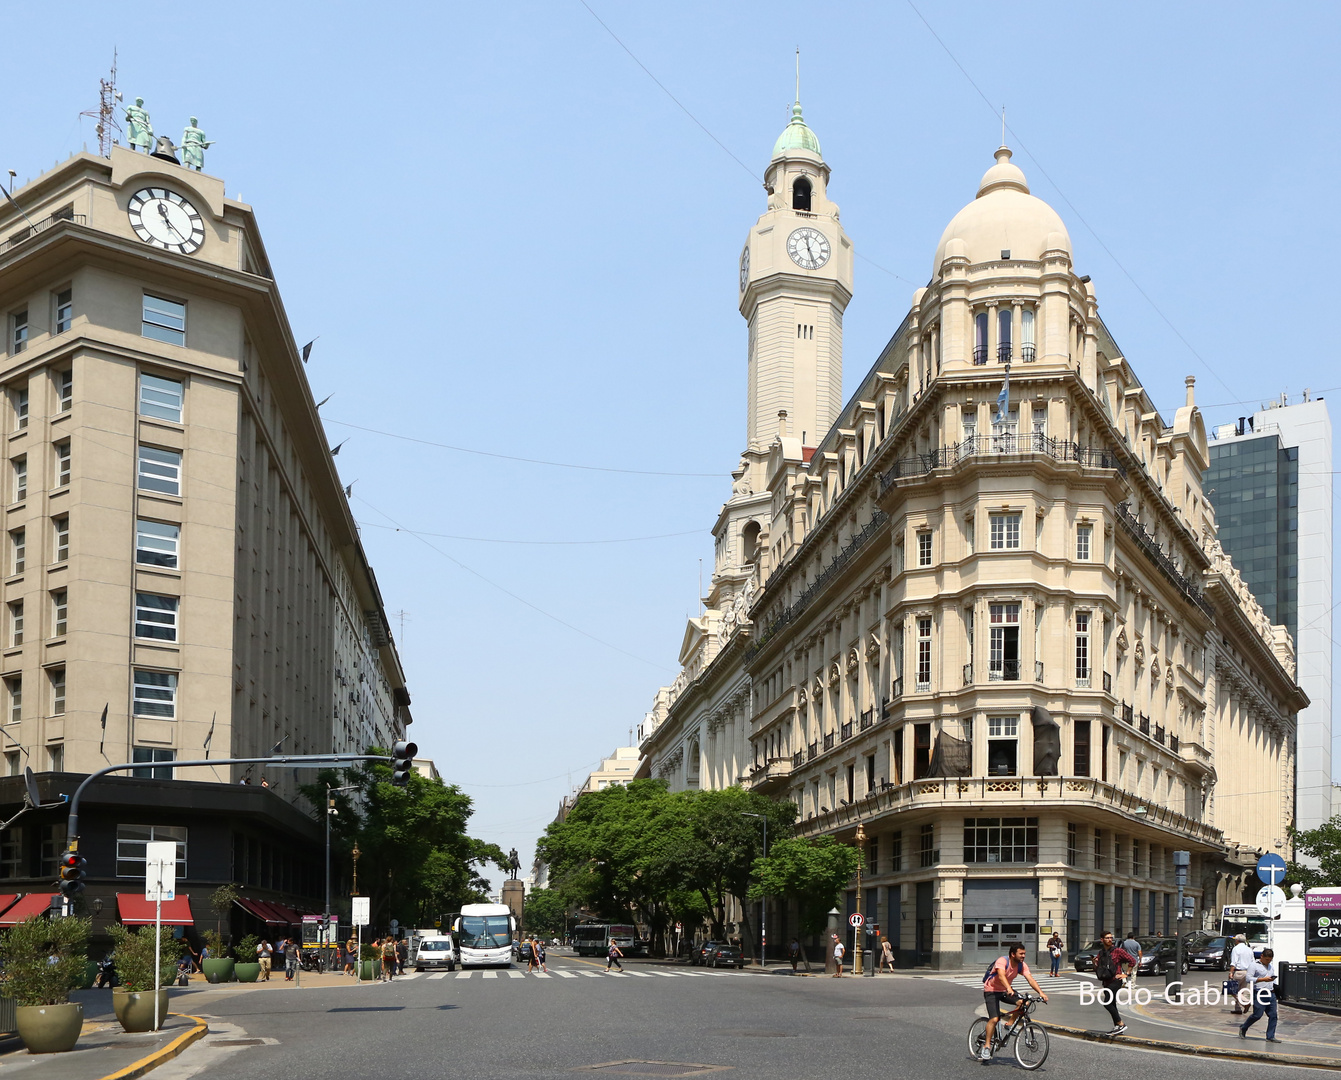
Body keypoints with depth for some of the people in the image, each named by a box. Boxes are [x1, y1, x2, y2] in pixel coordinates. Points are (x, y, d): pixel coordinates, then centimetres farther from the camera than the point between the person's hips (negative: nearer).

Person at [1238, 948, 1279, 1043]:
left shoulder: (1271, 966, 21)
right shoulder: (1253, 965, -3)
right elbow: (1249, 979, -11)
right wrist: (1263, 979, -18)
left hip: (1270, 993, 7)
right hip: (1259, 994, -7)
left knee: (1273, 1015, -2)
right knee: (1257, 1015, -9)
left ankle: (1270, 1037, 3)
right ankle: (1243, 1028, 13)